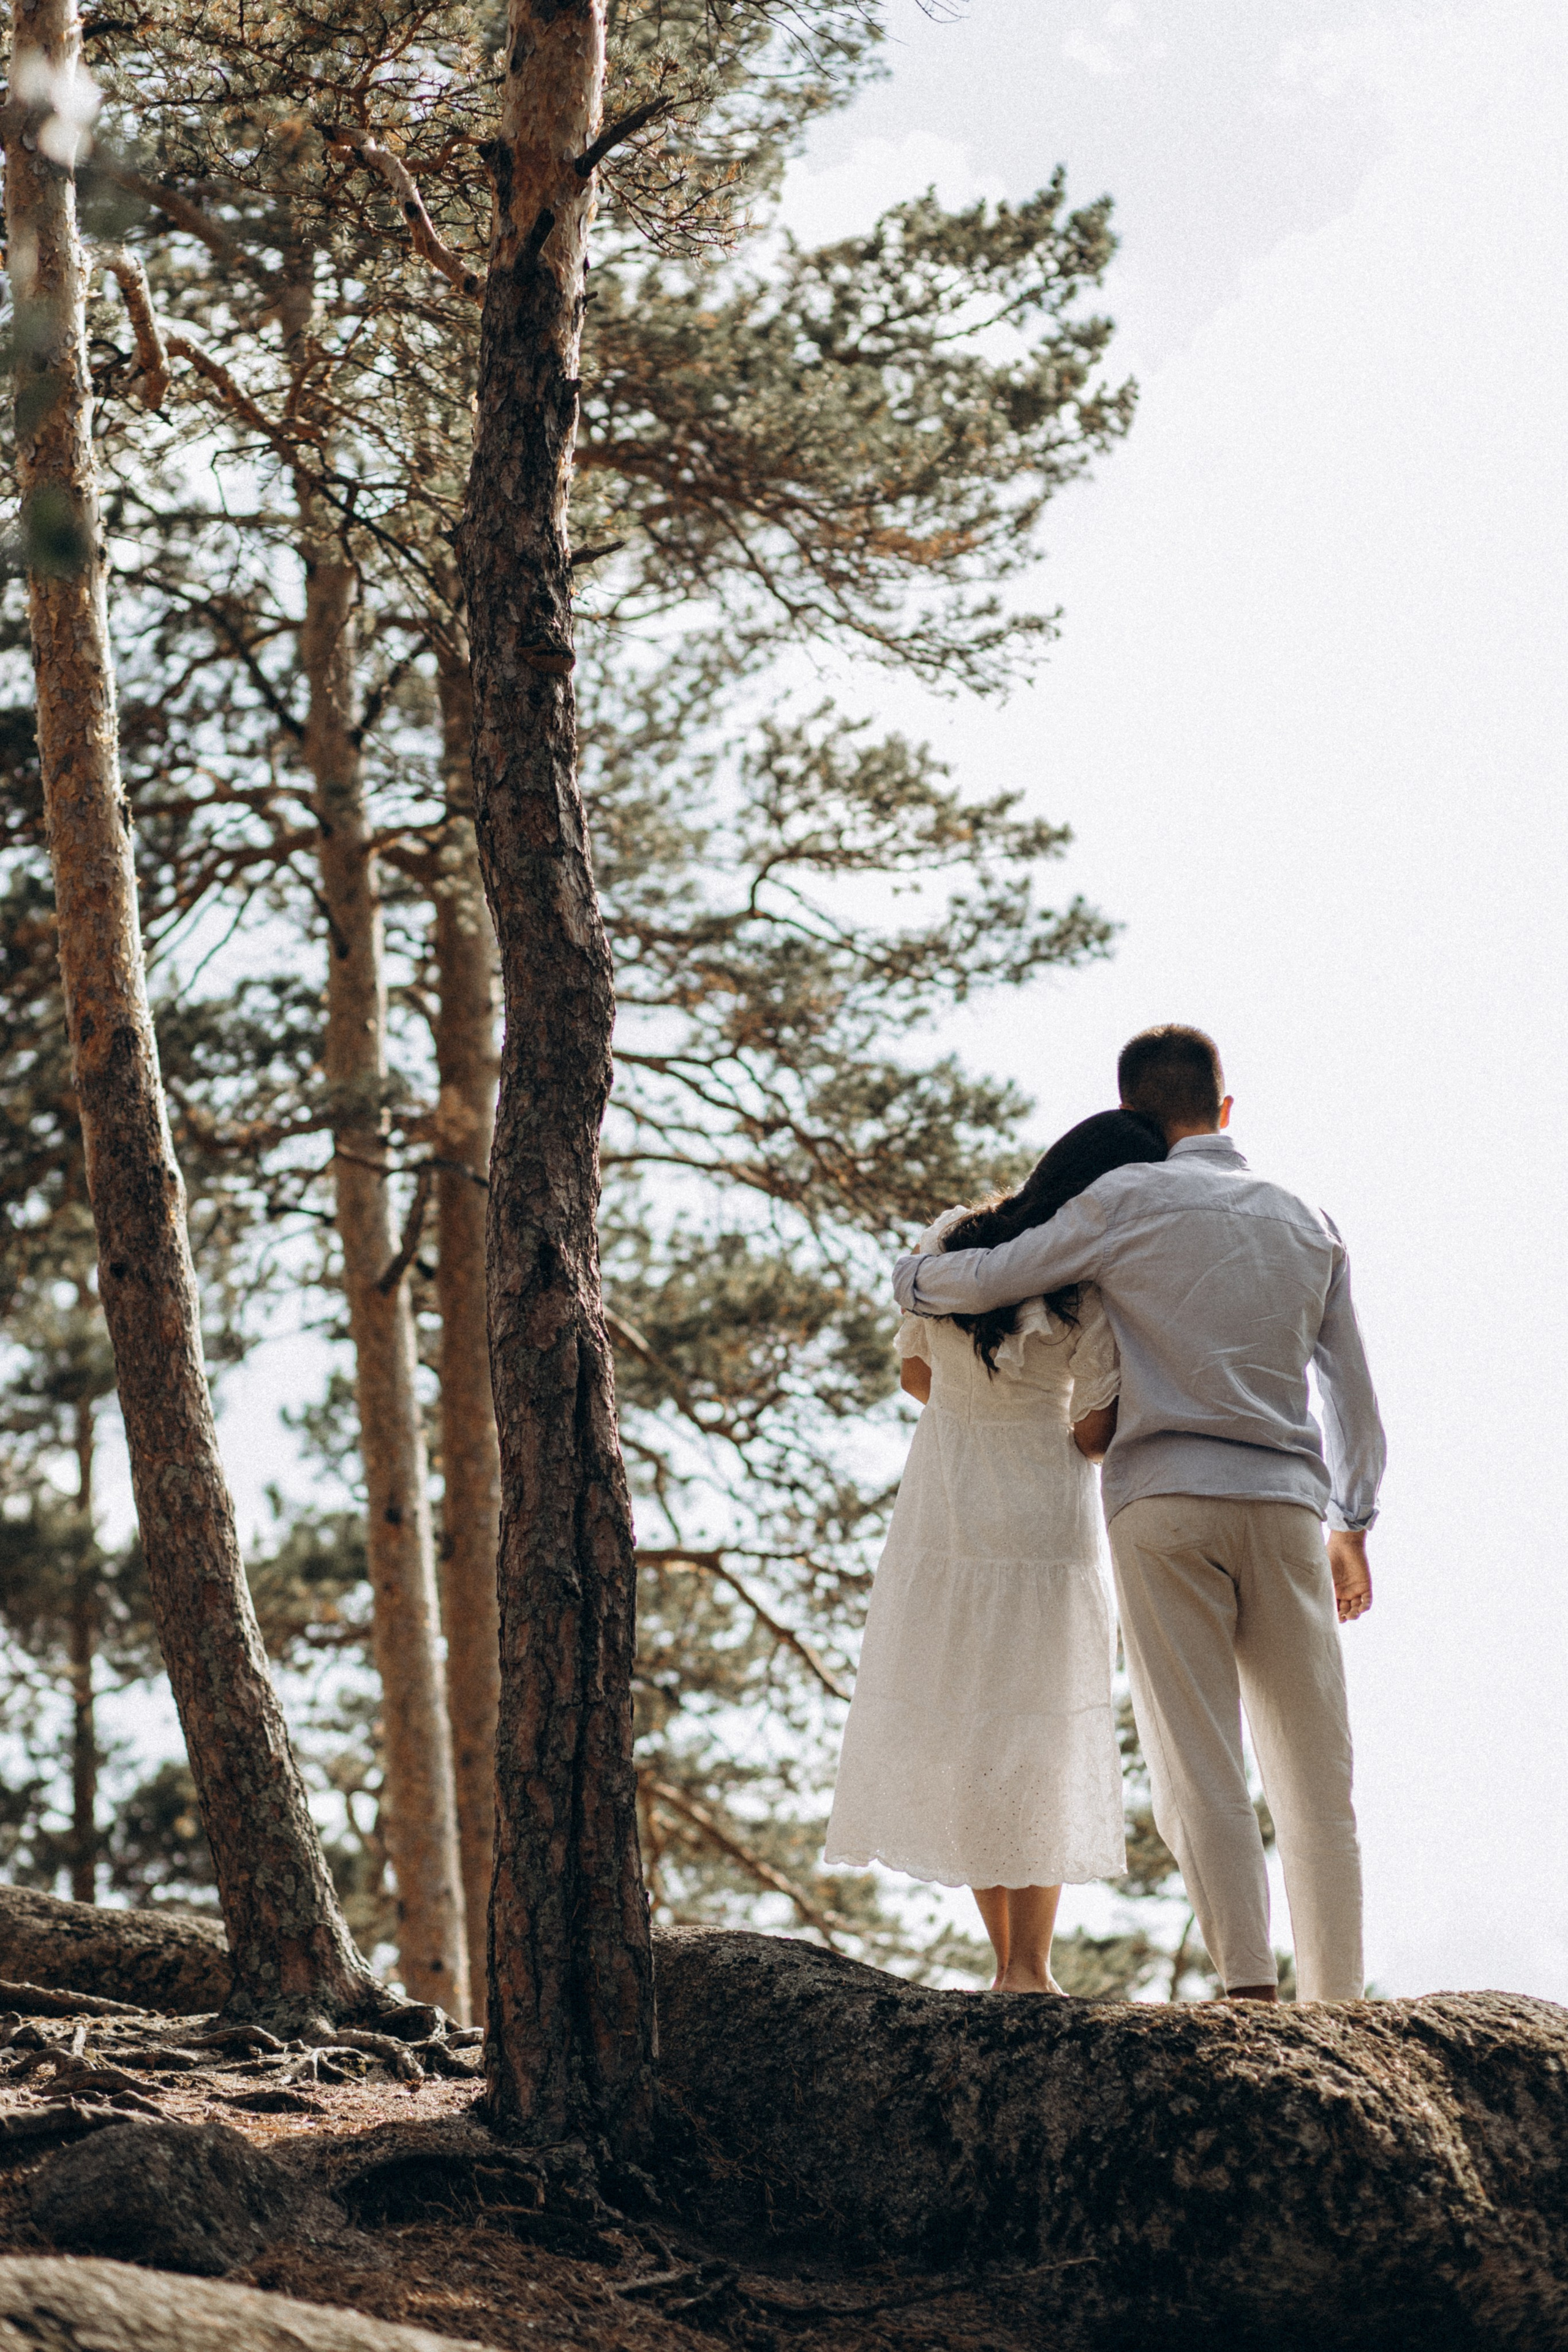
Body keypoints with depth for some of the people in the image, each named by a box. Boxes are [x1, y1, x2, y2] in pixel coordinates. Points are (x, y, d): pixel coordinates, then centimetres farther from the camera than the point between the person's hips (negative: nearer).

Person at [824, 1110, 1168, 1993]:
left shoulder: (949, 1239, -1)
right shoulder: (1090, 1289, -16)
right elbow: (1094, 1435, -13)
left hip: (938, 1520, 4)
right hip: (1042, 1527, -4)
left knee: (951, 1731, 12)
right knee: (1037, 1745, 6)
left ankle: (1010, 1959, 15)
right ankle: (1029, 1966, 5)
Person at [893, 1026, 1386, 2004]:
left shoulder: (1128, 1201, 3)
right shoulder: (1306, 1223, 17)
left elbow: (986, 1281, 4)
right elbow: (1353, 1392, 20)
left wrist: (910, 1279, 26)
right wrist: (1354, 1526, 30)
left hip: (1164, 1502, -3)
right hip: (1283, 1504, 3)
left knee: (1201, 1775, -6)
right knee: (1315, 1778, 7)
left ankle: (1252, 1992, -18)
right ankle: (1337, 2008, 4)